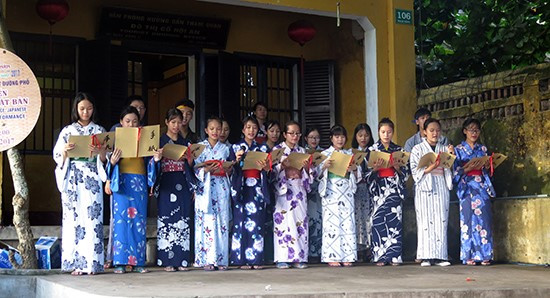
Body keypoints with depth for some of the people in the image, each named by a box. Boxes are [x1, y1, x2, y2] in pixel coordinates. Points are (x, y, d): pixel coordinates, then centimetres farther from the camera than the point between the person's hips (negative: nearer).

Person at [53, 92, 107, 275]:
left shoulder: (99, 131, 11)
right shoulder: (67, 131, 10)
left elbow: (105, 159, 7)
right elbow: (58, 157, 7)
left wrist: (99, 152, -14)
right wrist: (65, 151, -13)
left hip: (92, 179, 0)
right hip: (72, 179, 0)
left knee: (92, 217, -6)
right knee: (73, 218, -5)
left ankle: (92, 263, -3)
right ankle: (76, 263, -2)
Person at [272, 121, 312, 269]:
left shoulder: (302, 151, 14)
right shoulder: (277, 149, 3)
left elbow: (307, 174, 15)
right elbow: (272, 170, -4)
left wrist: (307, 167, -5)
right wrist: (283, 165, -20)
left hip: (299, 190, 4)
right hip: (283, 190, -4)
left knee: (300, 221, -1)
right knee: (283, 221, -9)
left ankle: (298, 257, 3)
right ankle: (282, 258, -5)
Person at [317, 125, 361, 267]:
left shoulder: (349, 154, 15)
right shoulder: (325, 154, 6)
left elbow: (357, 176, 15)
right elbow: (318, 175, 1)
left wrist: (354, 169, -6)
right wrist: (324, 166, -17)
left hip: (346, 192, 3)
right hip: (331, 192, -3)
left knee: (348, 221, -2)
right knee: (332, 222, -7)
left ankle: (347, 256, 3)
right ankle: (332, 257, -3)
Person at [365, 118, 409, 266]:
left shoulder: (399, 150, 11)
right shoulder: (372, 150, 6)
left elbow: (406, 173, 9)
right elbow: (367, 175, 2)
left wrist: (397, 167, -10)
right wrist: (375, 168, -16)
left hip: (395, 189, 1)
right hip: (379, 189, -1)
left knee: (395, 220, -3)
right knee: (378, 220, -6)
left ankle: (394, 256, 3)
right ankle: (380, 256, 0)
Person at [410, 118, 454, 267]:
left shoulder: (444, 149, 15)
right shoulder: (418, 149, 6)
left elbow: (450, 169, 12)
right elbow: (415, 170, -1)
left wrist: (451, 155, -2)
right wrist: (428, 169, -16)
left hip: (441, 187, 3)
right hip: (425, 188, -3)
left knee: (441, 220, -1)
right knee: (425, 220, -7)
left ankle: (440, 256, 1)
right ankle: (426, 256, -5)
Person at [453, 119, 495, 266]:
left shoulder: (483, 149, 15)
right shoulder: (459, 149, 5)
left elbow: (487, 170, 18)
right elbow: (456, 171, -1)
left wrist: (487, 167, -3)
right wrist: (468, 169, -17)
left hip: (482, 187, 3)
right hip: (467, 187, -3)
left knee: (483, 219, -4)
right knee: (468, 219, -6)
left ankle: (484, 255, 0)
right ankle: (469, 256, -2)